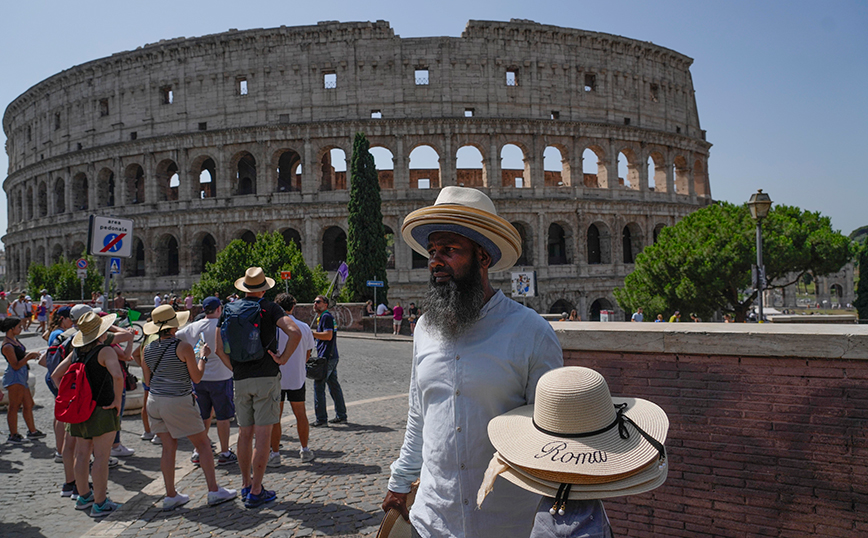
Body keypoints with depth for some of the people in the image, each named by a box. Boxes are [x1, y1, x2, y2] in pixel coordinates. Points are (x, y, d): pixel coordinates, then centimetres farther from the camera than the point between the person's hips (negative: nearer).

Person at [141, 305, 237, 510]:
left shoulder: (148, 349, 4)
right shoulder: (183, 347, -14)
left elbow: (148, 380, 12)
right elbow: (196, 378, -6)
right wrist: (203, 357, 8)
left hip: (155, 401, 6)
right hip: (178, 403, -6)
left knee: (169, 447, 13)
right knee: (203, 444, 5)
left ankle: (171, 496, 16)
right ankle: (214, 491, 7)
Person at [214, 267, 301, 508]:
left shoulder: (228, 310, 8)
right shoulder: (269, 308, -4)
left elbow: (219, 349, 5)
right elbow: (295, 333, -19)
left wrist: (235, 369, 12)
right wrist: (283, 358, -9)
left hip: (241, 380, 5)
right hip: (266, 377, -4)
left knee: (245, 434, 14)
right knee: (263, 434, -1)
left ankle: (246, 485, 25)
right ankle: (255, 492, 1)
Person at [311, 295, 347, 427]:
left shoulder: (326, 316, -11)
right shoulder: (322, 317, 20)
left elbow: (328, 335, -21)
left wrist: (311, 333, -20)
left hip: (326, 358, -10)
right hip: (332, 357, 10)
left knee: (318, 386, -6)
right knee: (334, 386, 13)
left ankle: (321, 419, -4)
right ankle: (341, 415, 18)